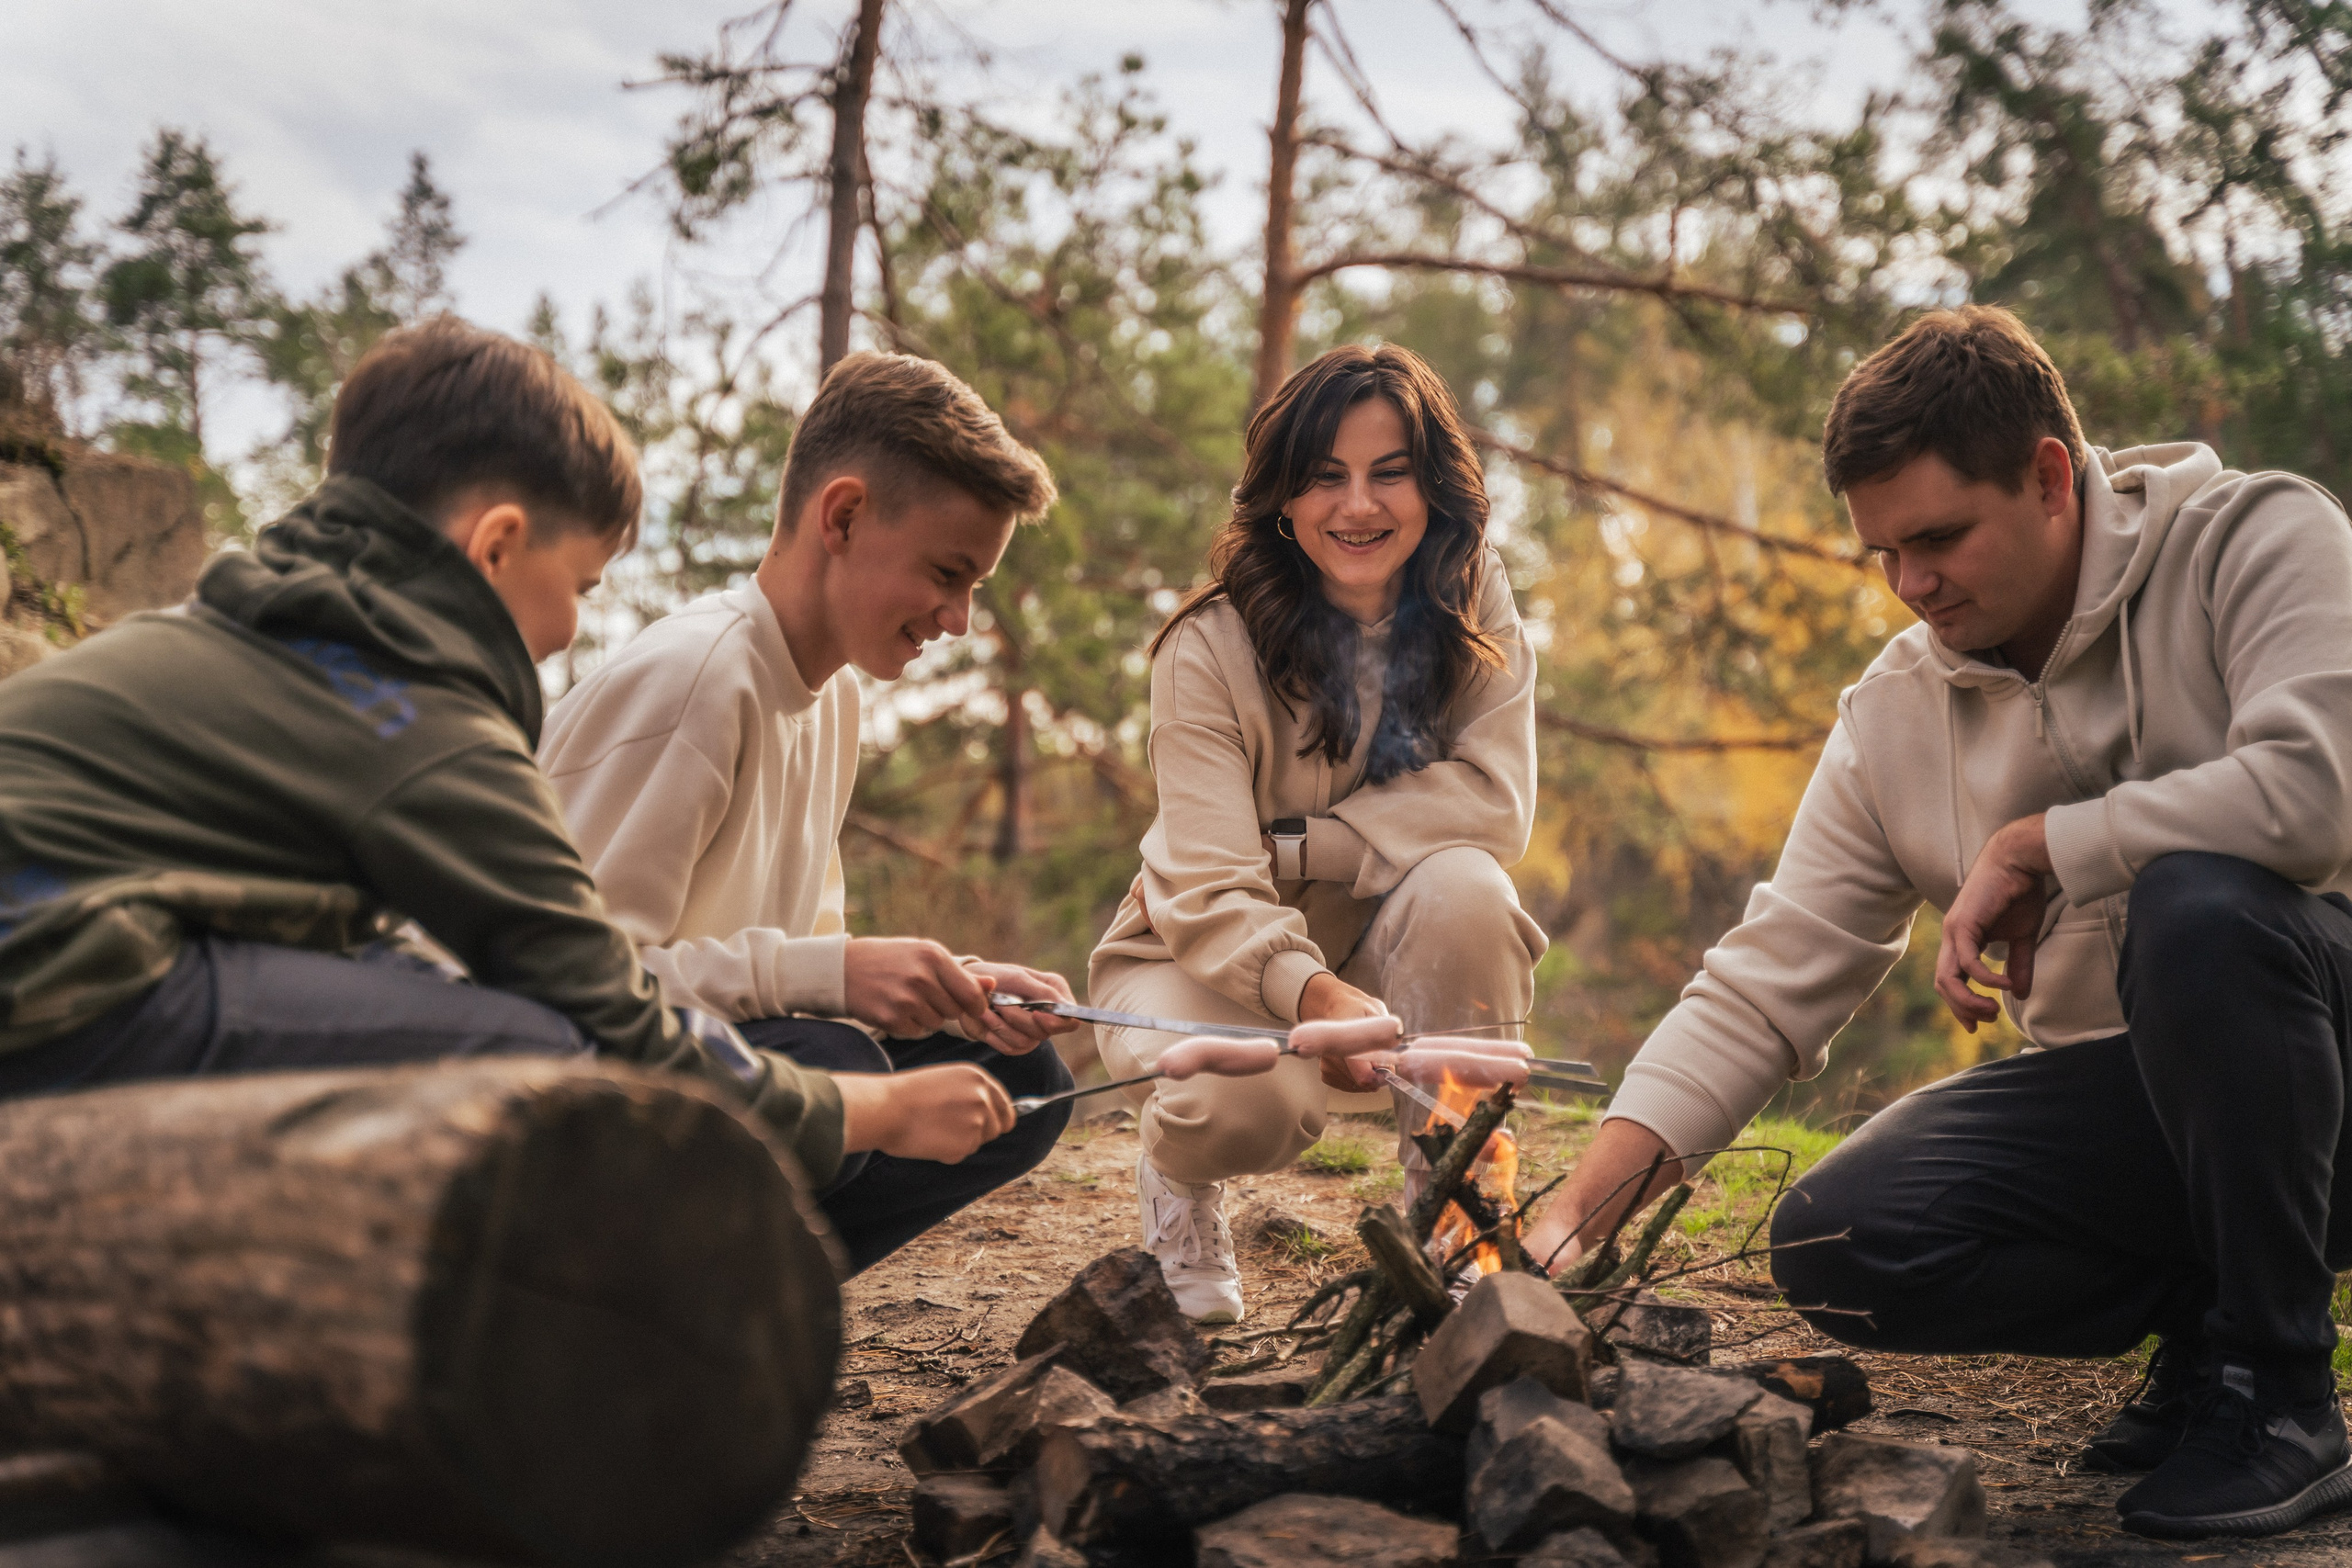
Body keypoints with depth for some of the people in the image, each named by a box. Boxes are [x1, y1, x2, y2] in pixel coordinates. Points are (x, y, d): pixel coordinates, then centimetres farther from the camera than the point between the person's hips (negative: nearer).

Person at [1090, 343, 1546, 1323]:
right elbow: (1209, 889, -28)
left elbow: (1495, 803, -19)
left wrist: (1286, 846, -25)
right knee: (1246, 1104, -34)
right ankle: (1180, 1178, 7)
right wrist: (1312, 994, -49)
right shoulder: (1210, 647, -20)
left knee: (1464, 887, -30)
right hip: (1220, 961, -2)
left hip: (1391, 955, 3)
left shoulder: (1471, 608, -9)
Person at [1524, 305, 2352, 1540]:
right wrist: (1584, 1204, -15)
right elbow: (1765, 988, -3)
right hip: (2121, 1090, 5)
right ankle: (2208, 1308, 5)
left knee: (2196, 904, -37)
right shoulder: (1892, 716, 0)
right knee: (1834, 1249, -16)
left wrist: (2029, 847, -20)